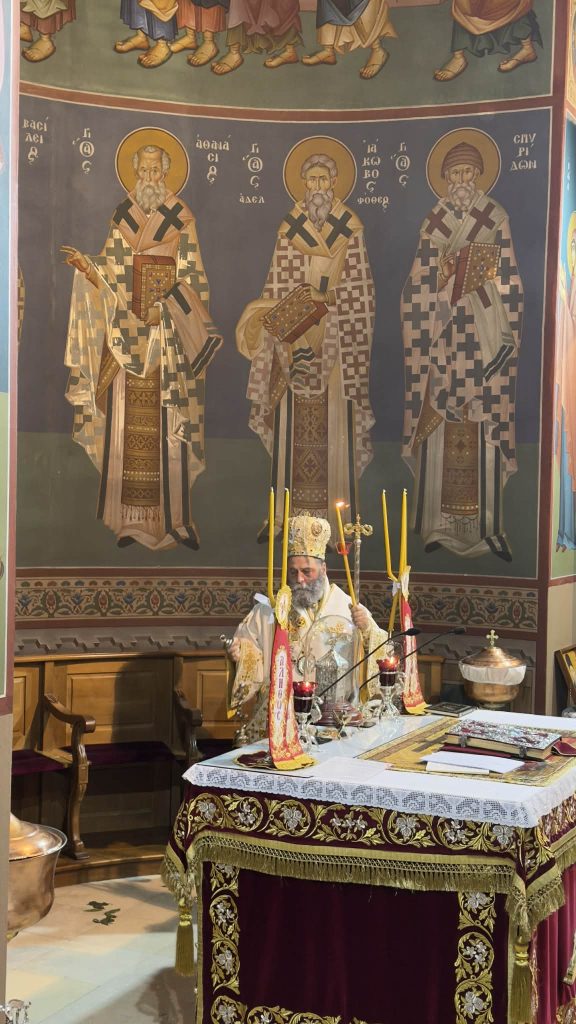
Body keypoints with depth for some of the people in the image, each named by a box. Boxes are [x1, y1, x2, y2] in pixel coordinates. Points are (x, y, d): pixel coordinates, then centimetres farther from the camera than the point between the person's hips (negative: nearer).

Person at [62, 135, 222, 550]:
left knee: (168, 427, -4)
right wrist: (87, 266, -9)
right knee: (128, 424, 2)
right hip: (129, 333, 3)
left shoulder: (182, 217, 2)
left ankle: (173, 515, 2)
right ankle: (130, 519, 7)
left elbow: (192, 280, -1)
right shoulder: (123, 216, 12)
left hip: (170, 335, -3)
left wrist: (197, 327, -12)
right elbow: (112, 275, 10)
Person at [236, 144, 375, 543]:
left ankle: (338, 514, 5)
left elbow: (358, 288, 1)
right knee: (294, 425, 3)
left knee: (337, 426, -1)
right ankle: (288, 511, 8)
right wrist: (283, 334, -4)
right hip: (296, 326, 2)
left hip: (338, 331, -1)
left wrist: (356, 340, -6)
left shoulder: (350, 225, 3)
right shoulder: (290, 226, 6)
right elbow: (279, 285, 5)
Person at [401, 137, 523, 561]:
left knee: (485, 429, -4)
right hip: (444, 330, 2)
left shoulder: (496, 218, 5)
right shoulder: (434, 222, 9)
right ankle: (442, 523, 7)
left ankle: (487, 523, 1)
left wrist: (509, 335, -5)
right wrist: (422, 338, -2)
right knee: (440, 427, 0)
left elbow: (510, 281, 2)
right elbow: (421, 285, 7)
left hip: (485, 329, -1)